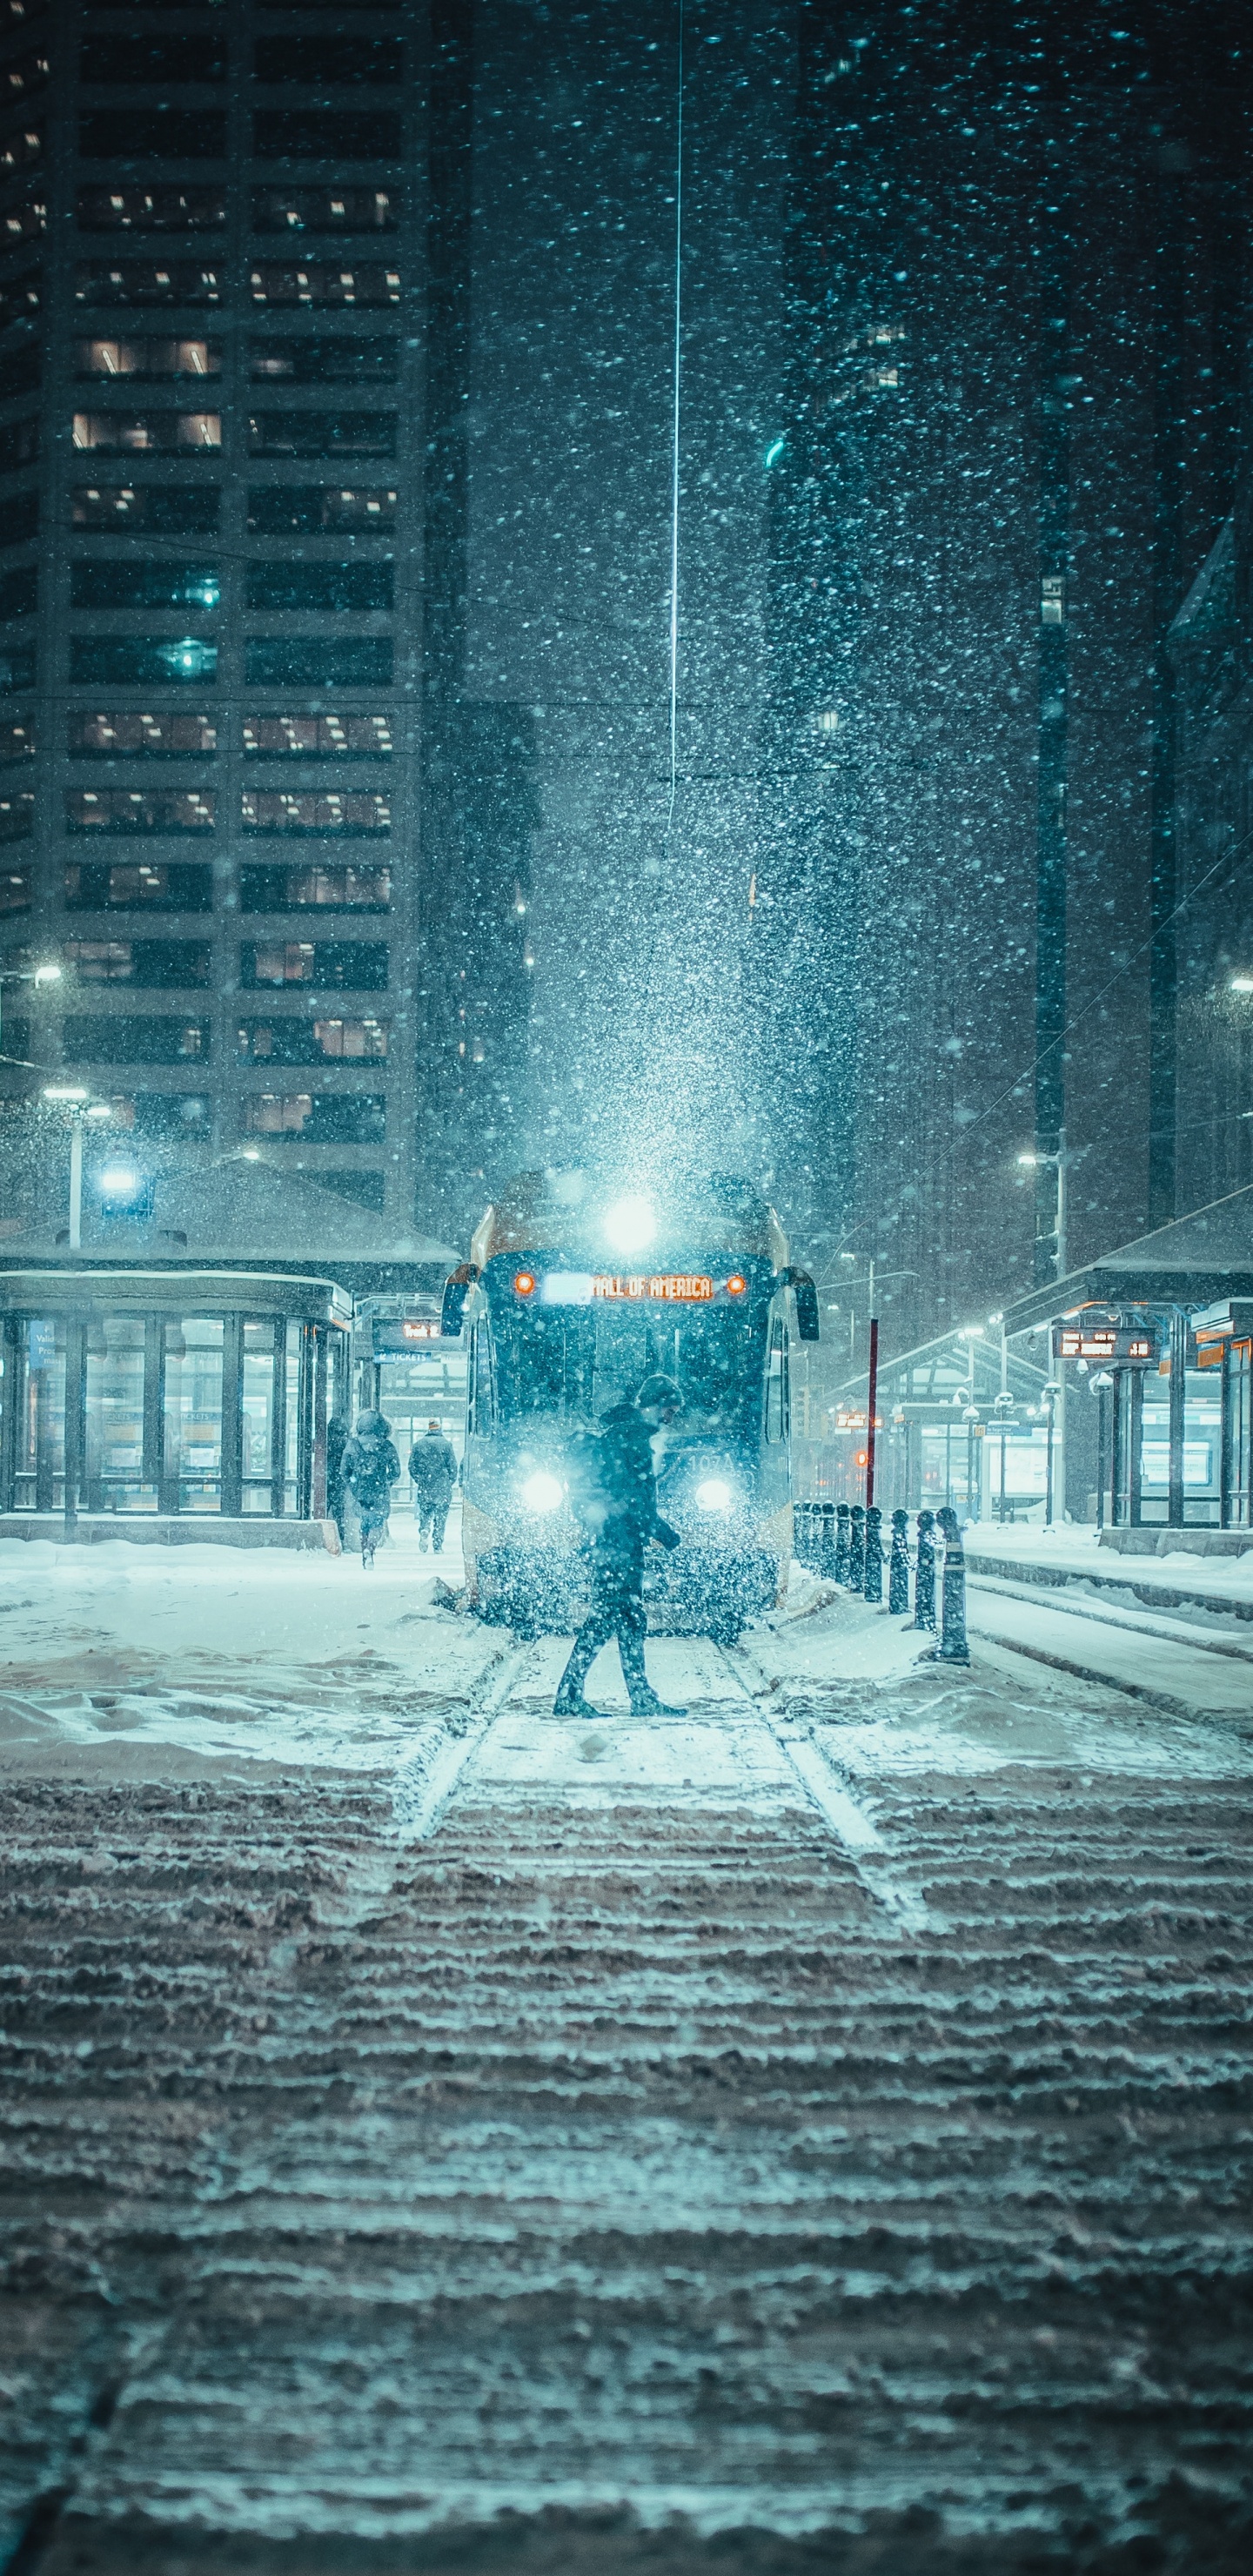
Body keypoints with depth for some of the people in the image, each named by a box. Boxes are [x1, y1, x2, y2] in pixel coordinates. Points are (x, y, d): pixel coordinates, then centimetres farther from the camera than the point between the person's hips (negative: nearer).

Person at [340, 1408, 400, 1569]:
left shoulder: (353, 1445, 0)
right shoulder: (387, 1447, -3)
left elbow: (344, 1471, 1)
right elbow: (395, 1472, -1)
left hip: (360, 1493, 2)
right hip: (380, 1494, -2)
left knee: (364, 1523, 17)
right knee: (378, 1523, 8)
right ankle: (369, 1549, -18)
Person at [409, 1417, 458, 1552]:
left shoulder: (418, 1445, 4)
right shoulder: (446, 1444, -2)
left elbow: (412, 1467, 6)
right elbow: (453, 1466, -2)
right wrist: (450, 1483, 10)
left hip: (424, 1487, 2)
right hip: (443, 1488, -2)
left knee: (425, 1513, 16)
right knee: (440, 1517, 4)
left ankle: (424, 1530, -11)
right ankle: (437, 1546, 1)